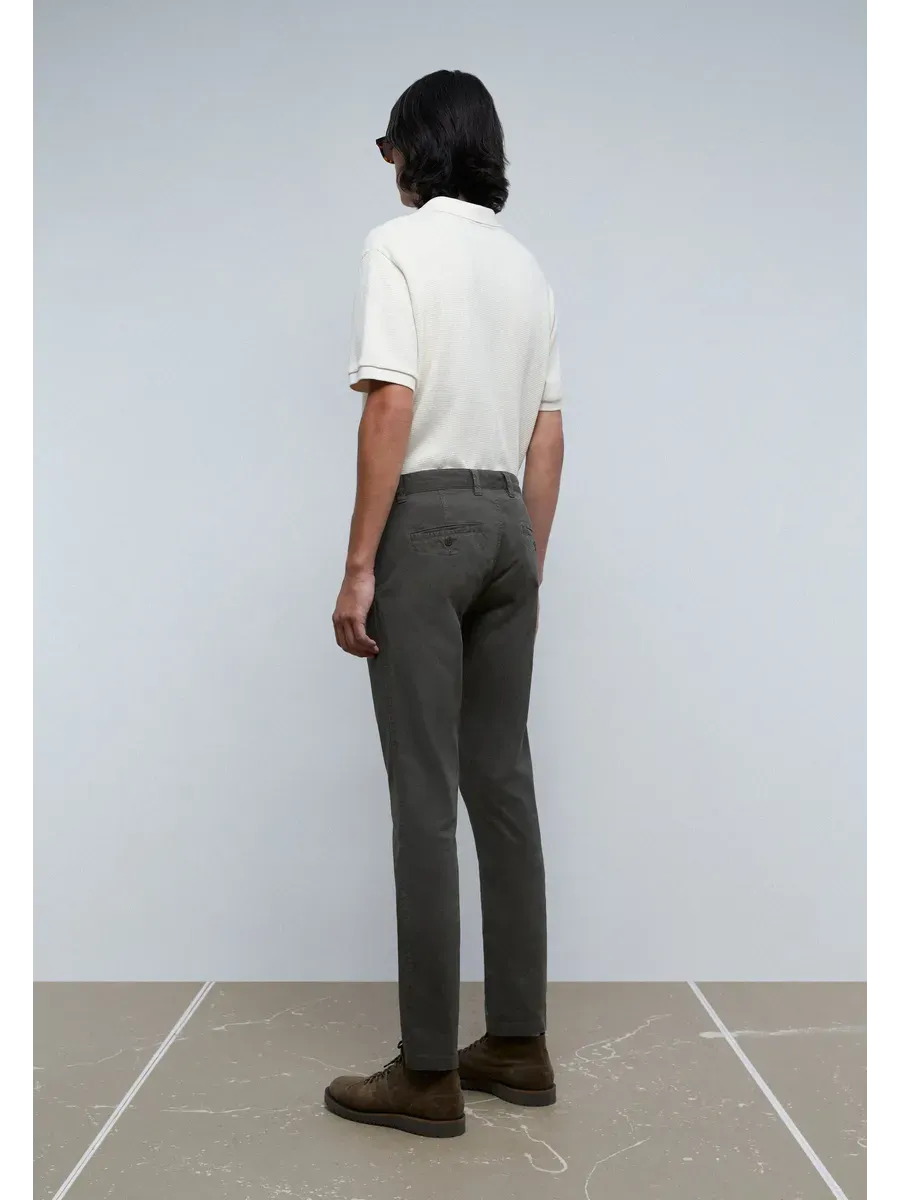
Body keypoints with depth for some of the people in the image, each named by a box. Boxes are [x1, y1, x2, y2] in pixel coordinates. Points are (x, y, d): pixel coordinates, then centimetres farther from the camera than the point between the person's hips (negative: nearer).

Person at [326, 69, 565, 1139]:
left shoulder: (401, 245, -4)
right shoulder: (525, 264, 15)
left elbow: (392, 406, -15)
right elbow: (547, 433, 13)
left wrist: (359, 566, -13)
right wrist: (531, 561, 17)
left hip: (429, 521, -7)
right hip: (508, 522, 7)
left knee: (426, 797, -4)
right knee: (502, 782, 9)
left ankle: (428, 1073, 4)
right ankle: (518, 1044, 18)